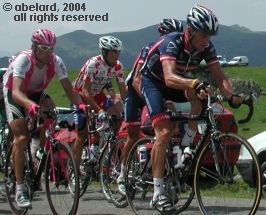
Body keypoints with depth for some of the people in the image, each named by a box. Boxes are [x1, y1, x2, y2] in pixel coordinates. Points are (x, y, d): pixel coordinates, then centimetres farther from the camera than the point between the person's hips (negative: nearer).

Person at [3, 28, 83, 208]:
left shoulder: (56, 62, -23)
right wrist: (30, 105, -66)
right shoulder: (23, 60, -34)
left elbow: (69, 89, -26)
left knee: (51, 110, -29)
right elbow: (16, 91, -46)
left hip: (36, 93, 4)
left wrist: (80, 104, -47)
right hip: (14, 94, -3)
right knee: (22, 138, -18)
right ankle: (20, 188, -13)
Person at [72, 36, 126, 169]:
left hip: (97, 94, 5)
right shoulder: (93, 64, -31)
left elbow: (123, 91, -10)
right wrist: (99, 110, -41)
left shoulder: (118, 67, -15)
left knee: (117, 117, -18)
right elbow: (85, 91, -33)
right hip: (80, 95, -5)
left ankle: (96, 147, -1)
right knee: (82, 135, -8)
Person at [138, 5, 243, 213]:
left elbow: (219, 77, -20)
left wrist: (231, 96, -41)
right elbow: (170, 78, -49)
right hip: (153, 82, -5)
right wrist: (196, 84, -66)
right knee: (164, 133, -20)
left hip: (176, 82, 6)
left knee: (200, 95, -27)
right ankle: (158, 194, -18)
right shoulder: (171, 42, -35)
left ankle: (186, 146, -8)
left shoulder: (206, 47, -18)